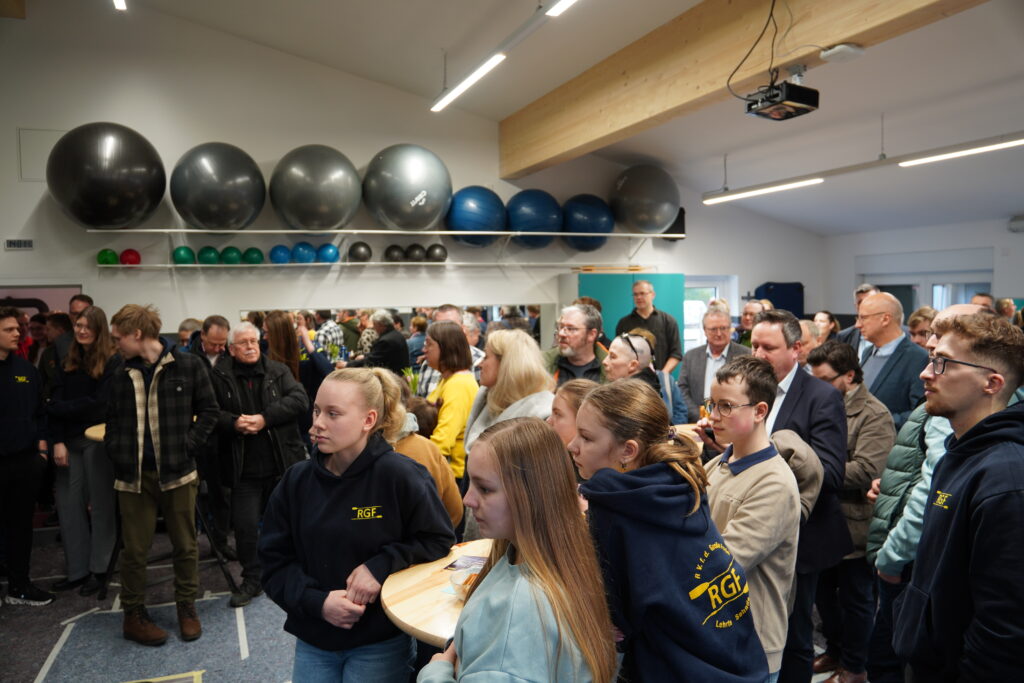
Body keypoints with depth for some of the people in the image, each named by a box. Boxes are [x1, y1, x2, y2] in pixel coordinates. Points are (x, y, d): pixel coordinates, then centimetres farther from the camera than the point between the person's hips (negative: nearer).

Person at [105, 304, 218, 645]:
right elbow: (113, 421, 16)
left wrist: (188, 447, -9)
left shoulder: (187, 366, -5)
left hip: (177, 472, -2)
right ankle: (133, 615, 27)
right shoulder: (123, 376, 6)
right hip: (134, 475, 3)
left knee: (185, 545, 10)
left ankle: (187, 608, 27)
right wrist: (116, 453, 2)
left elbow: (208, 411, -2)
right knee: (135, 549, 9)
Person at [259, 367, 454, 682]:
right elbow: (274, 561, 0)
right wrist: (317, 601, -15)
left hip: (382, 642, -3)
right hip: (313, 640, 3)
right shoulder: (296, 480, -5)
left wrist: (382, 565, -20)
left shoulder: (399, 474, -17)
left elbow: (438, 539, -8)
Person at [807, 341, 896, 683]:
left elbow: (864, 471, -25)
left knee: (854, 599, 11)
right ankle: (835, 650, 39)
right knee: (823, 590, 19)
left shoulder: (874, 416, -15)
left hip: (853, 525, -7)